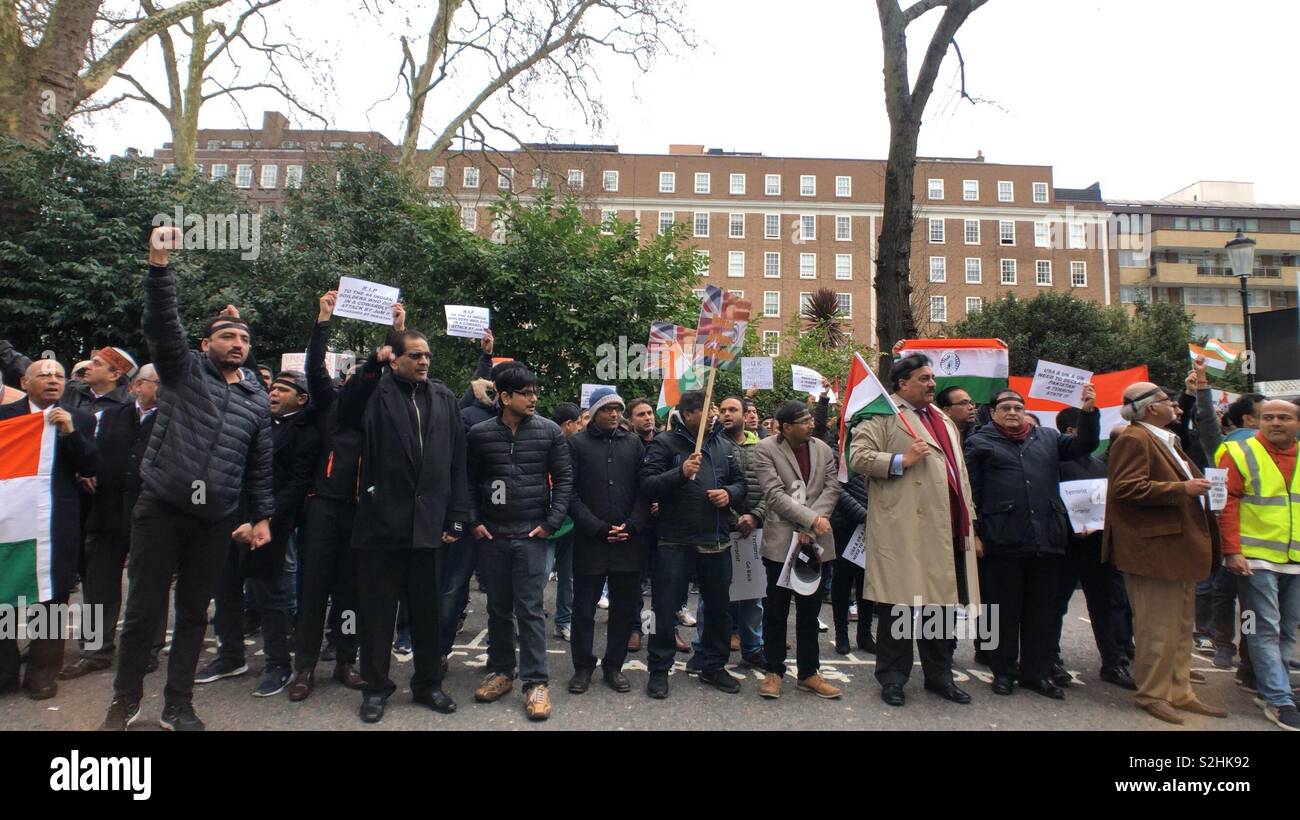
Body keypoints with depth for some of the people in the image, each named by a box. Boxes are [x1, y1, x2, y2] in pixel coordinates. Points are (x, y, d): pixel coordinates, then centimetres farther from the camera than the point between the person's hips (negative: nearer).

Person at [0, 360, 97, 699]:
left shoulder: (80, 419, 5)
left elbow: (90, 469, -2)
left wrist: (70, 432, -13)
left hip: (57, 523, -1)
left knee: (51, 596, 5)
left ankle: (43, 672, 16)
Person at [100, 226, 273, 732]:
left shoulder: (257, 400, 10)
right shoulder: (183, 370, 4)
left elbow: (260, 465, 12)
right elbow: (161, 323, -13)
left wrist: (262, 516, 8)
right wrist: (160, 267, -26)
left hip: (214, 520, 3)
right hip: (160, 509, -2)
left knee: (194, 613, 10)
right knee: (143, 610, 4)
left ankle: (177, 706, 24)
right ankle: (126, 701, 25)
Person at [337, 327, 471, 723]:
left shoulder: (444, 397, 8)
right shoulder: (375, 392, 2)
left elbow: (457, 462, 7)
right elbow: (345, 411, -17)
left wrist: (456, 517, 2)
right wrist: (371, 366, -16)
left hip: (429, 524, 2)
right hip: (381, 522, -2)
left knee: (428, 610, 13)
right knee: (377, 611, 10)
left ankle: (428, 683, 30)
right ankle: (376, 687, 27)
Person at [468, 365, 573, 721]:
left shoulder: (549, 431, -2)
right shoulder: (479, 434, 0)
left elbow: (564, 479, 0)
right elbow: (469, 481, 8)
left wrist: (551, 522, -6)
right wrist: (474, 521, 0)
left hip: (532, 534, -2)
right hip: (491, 534, 2)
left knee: (530, 609, -1)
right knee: (498, 608, 12)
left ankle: (536, 682, 8)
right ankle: (501, 671, 28)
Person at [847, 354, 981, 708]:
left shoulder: (945, 421, 24)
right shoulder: (883, 416, -1)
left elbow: (960, 475, 24)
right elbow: (857, 456, -11)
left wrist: (971, 525, 20)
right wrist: (900, 460, -19)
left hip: (949, 530, 7)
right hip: (906, 531, -7)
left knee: (944, 604, 13)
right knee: (899, 604, 1)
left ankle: (939, 675, 28)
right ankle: (892, 677, 15)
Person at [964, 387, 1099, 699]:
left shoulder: (1047, 438, 18)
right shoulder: (980, 442, 4)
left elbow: (1084, 444, 15)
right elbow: (970, 491, -1)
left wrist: (1088, 411, 0)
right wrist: (973, 533, -8)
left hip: (1047, 540, 4)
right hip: (1004, 542, -4)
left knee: (1042, 610, 11)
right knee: (1005, 609, 5)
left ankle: (1037, 671, 22)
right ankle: (1004, 671, 17)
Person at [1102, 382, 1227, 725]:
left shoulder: (1166, 440, 20)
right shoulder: (1134, 440, -14)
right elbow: (1126, 488, -24)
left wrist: (1196, 486, 18)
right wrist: (1181, 488, -21)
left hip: (1179, 548, 11)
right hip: (1155, 550, -11)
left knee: (1181, 628, 16)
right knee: (1158, 628, -2)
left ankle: (1179, 692, 26)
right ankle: (1153, 694, 9)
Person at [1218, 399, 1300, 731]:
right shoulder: (1239, 454, -5)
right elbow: (1227, 504, -8)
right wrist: (1232, 551, -13)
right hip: (1257, 558, -5)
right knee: (1266, 630, -3)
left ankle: (1271, 688, 24)